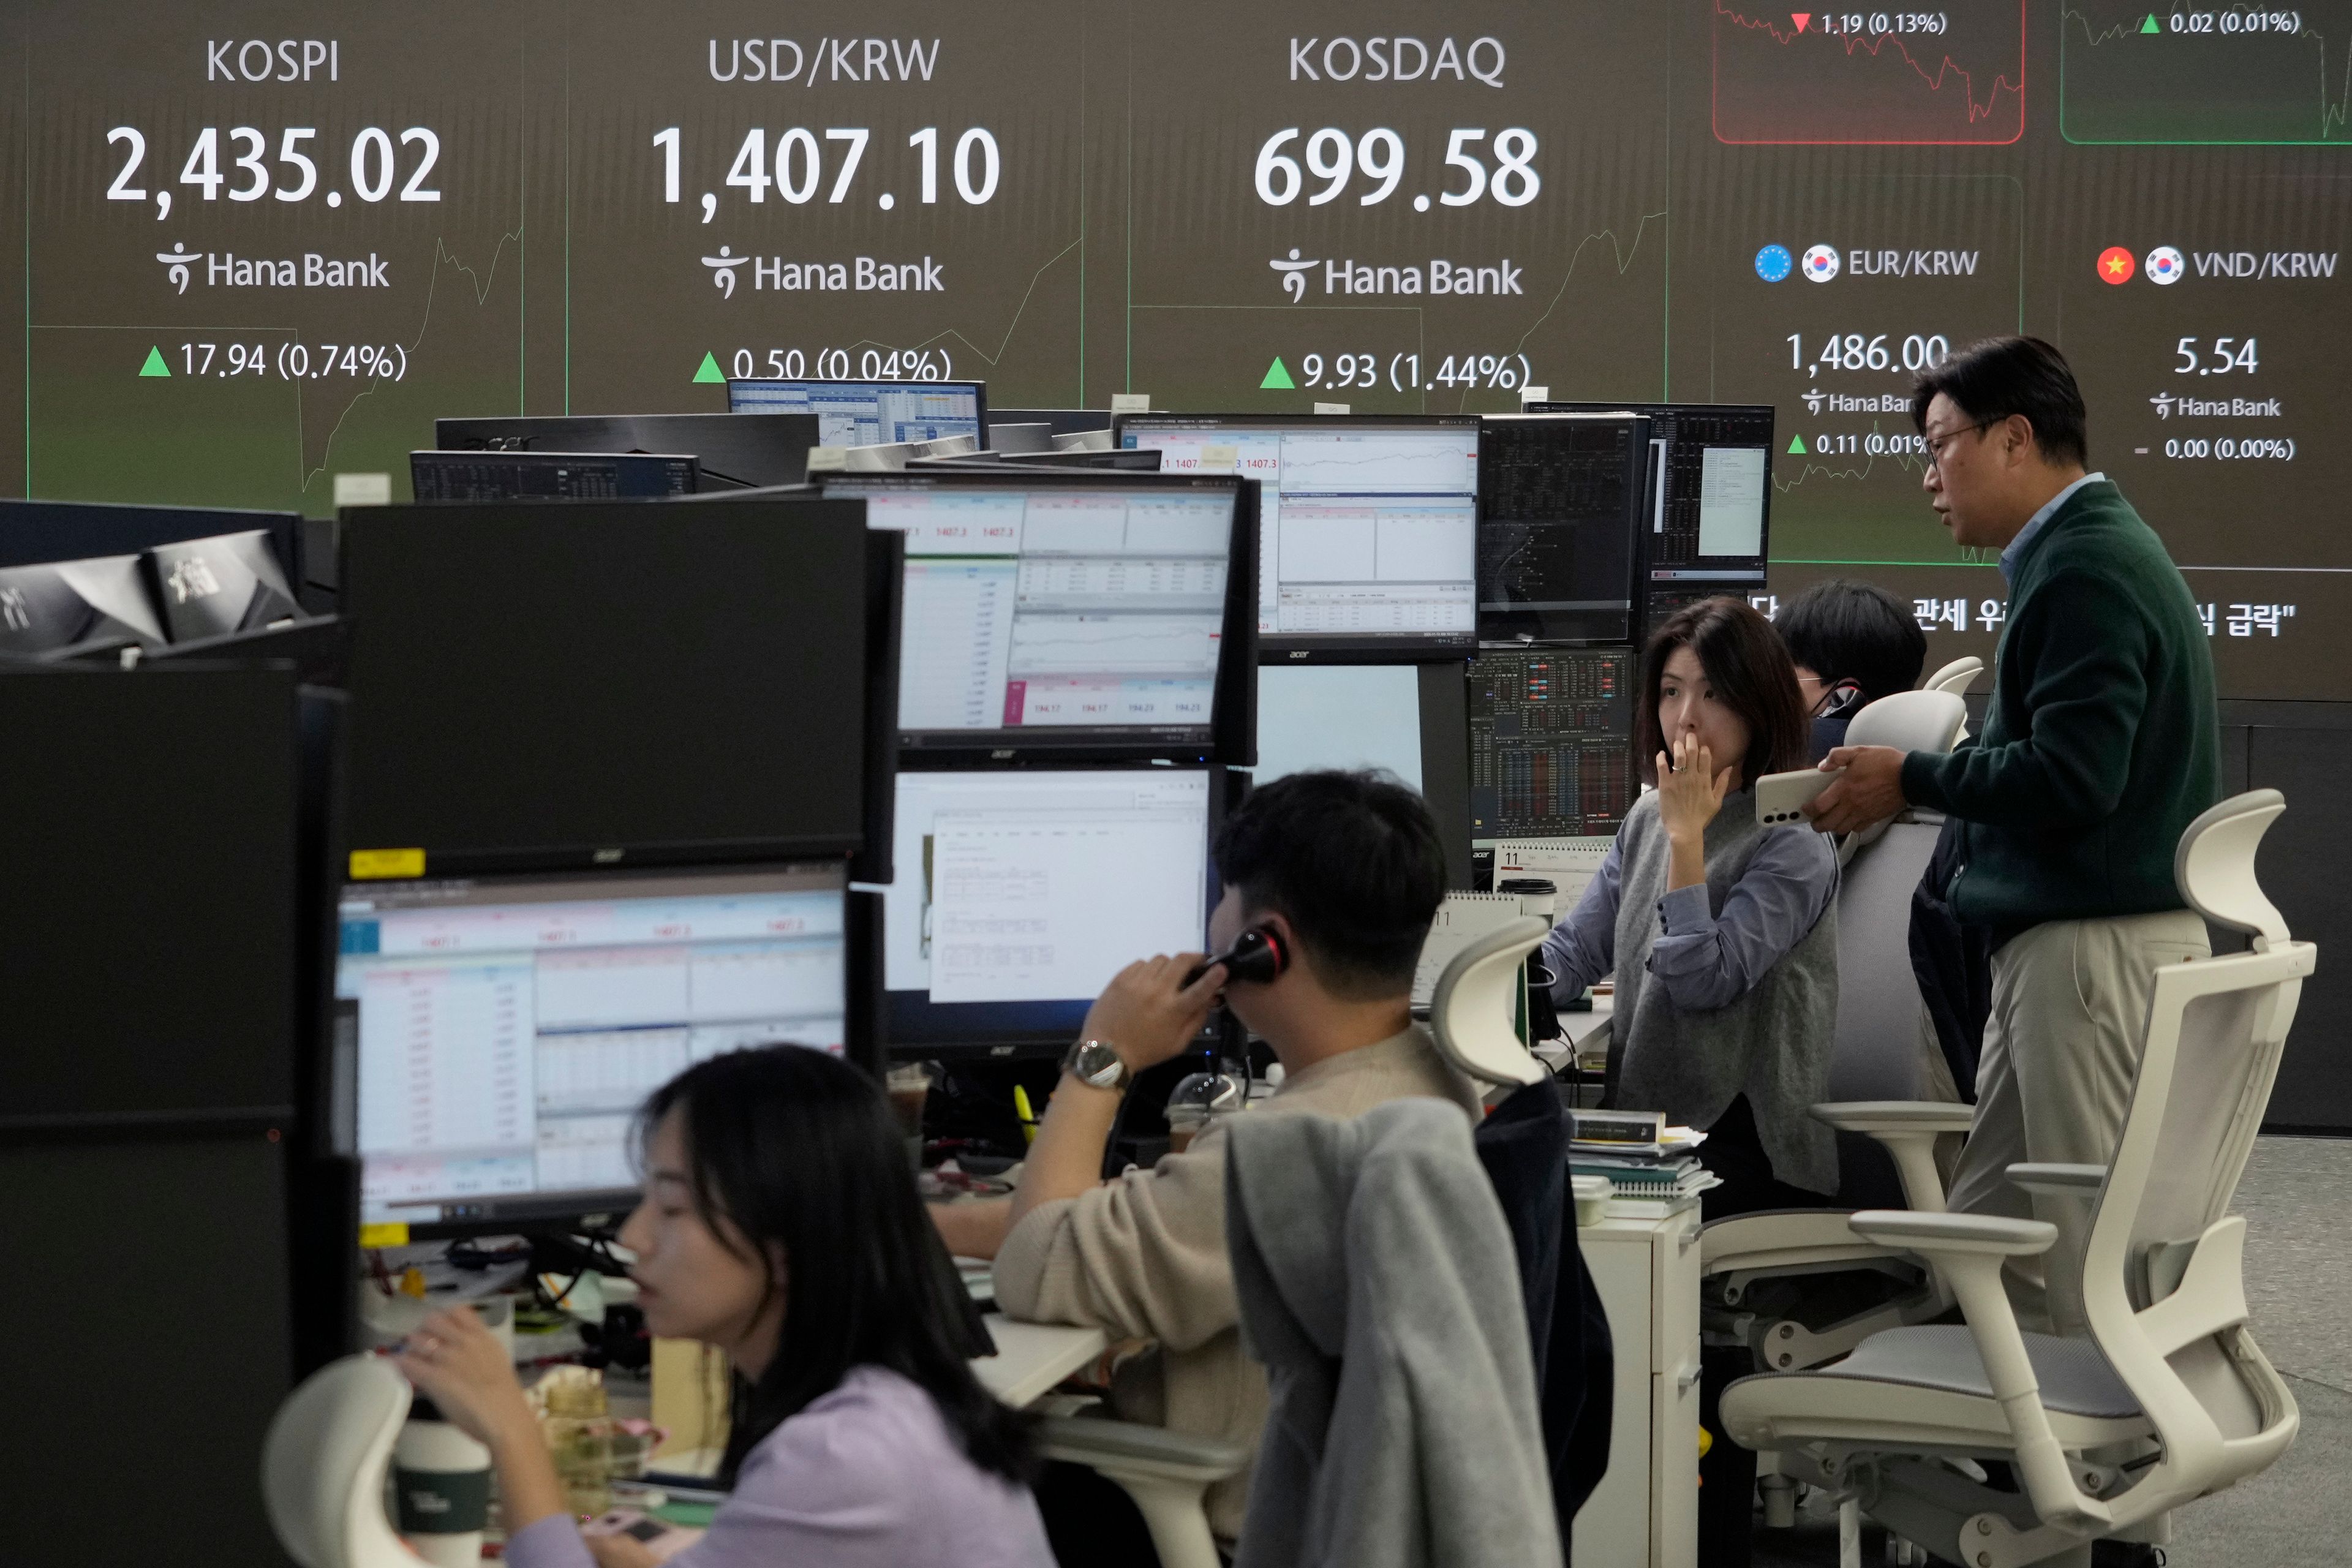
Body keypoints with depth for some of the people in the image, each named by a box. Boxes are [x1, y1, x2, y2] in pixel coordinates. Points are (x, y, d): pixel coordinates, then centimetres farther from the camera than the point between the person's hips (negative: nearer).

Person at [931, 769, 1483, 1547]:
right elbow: (1180, 1214, 10)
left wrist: (1102, 1059, -12)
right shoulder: (1431, 1077, 1)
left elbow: (1035, 1275, -23)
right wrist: (940, 1225, 10)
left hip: (1234, 1533, -9)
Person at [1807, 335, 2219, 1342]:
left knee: (2093, 1256, -5)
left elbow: (2071, 776, -22)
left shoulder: (2085, 570, -14)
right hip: (2060, 937, 10)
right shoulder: (2090, 552, 17)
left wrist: (1910, 781, -10)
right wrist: (1914, 783, 14)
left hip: (2095, 946, -10)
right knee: (1988, 1236, 11)